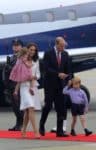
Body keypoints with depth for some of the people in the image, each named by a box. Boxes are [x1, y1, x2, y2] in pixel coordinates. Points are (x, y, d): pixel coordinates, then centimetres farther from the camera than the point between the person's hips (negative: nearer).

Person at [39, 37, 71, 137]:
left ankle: (59, 131, 3)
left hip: (60, 84, 4)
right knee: (48, 105, -5)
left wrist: (68, 80, -2)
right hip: (50, 84, -4)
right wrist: (58, 74, -24)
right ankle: (41, 125, 16)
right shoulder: (48, 54, -6)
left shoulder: (65, 54, 8)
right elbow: (47, 69, -15)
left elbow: (68, 69, 10)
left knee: (61, 108, 1)